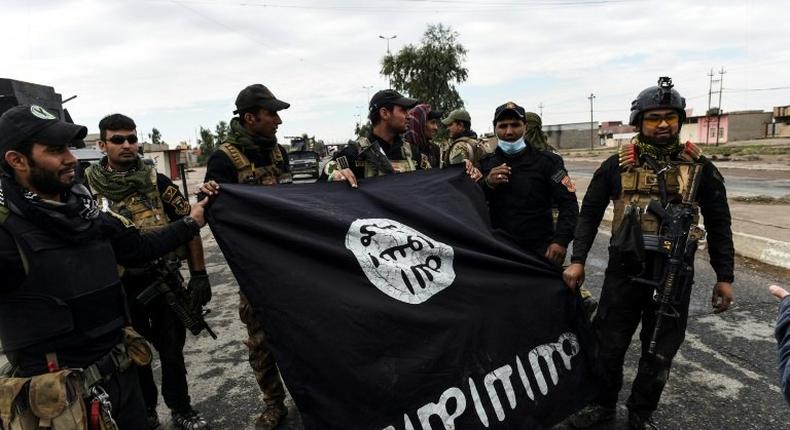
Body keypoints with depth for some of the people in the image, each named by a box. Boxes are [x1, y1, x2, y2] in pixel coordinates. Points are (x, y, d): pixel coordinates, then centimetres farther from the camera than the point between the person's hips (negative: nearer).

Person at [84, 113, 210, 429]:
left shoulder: (158, 182, -4)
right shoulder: (87, 187, -4)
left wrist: (199, 275, -5)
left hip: (165, 282, 0)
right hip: (120, 288, 0)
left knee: (172, 352, 13)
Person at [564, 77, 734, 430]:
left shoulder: (699, 167, 2)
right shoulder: (617, 165, 0)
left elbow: (718, 224, 7)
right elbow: (589, 213, 2)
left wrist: (724, 277, 4)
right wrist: (577, 261, -6)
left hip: (674, 274, 1)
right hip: (624, 270, 0)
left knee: (659, 353, 13)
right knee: (609, 345, 9)